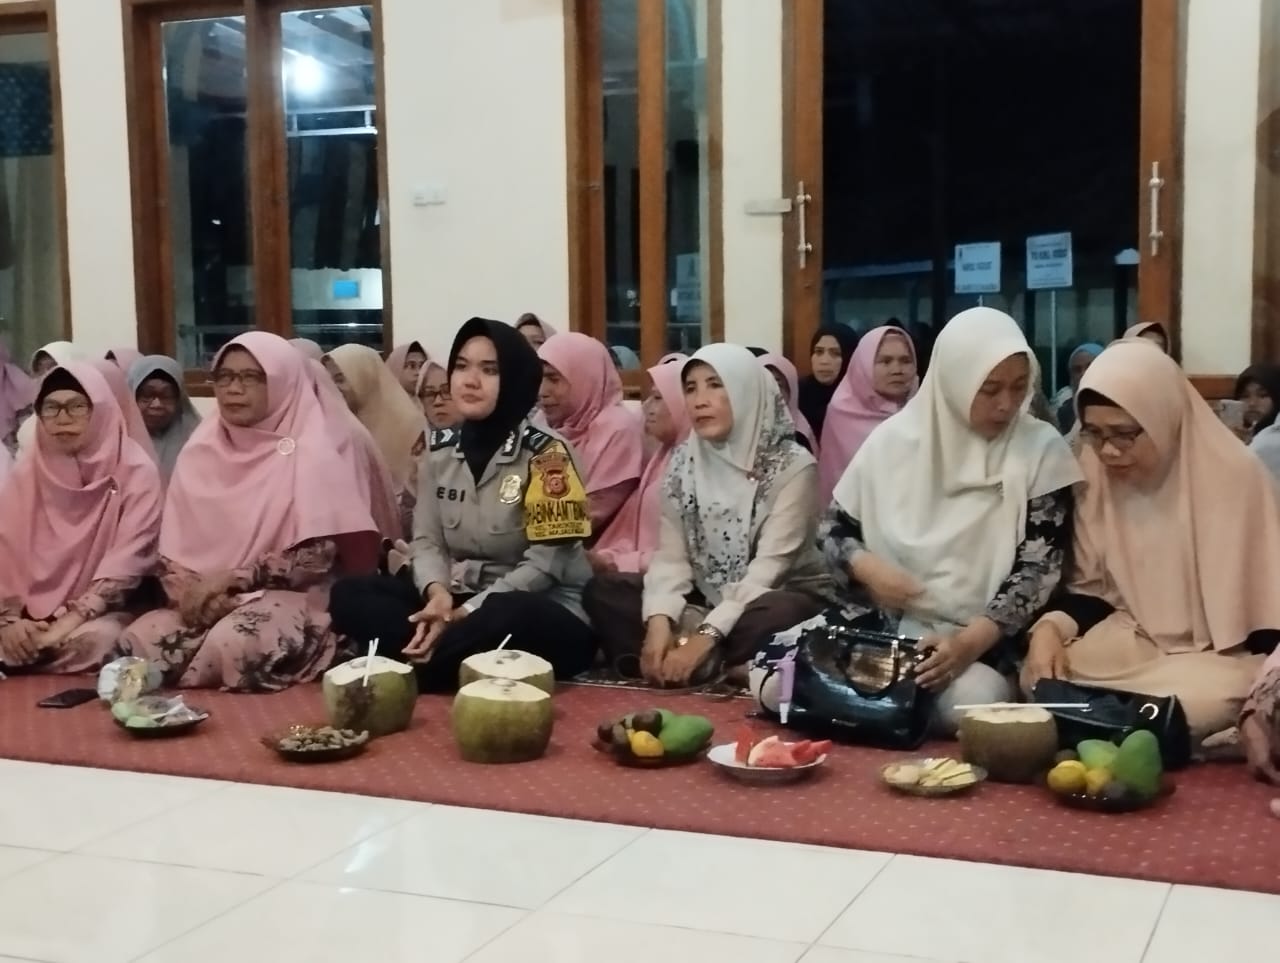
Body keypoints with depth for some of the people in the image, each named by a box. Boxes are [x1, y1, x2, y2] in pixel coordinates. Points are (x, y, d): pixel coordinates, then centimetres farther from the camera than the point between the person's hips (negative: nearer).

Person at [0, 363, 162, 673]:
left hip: (102, 614, -2)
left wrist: (70, 622, -22)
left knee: (92, 641, -34)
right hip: (33, 616, 3)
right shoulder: (26, 473, 7)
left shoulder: (136, 472, -6)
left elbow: (127, 562, -13)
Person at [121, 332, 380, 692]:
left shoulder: (310, 453, -6)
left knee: (232, 643, -35)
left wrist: (229, 580, -16)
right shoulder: (201, 450, 8)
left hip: (290, 599, -4)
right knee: (140, 638, -23)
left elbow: (316, 557, -13)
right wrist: (192, 590, -13)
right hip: (204, 600, 4)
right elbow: (173, 547, 8)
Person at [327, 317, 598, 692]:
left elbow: (545, 563, -16)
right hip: (458, 598, 5)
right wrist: (438, 593, -18)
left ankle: (413, 673, -18)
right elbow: (427, 541, 5)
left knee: (505, 621, -39)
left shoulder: (544, 453, -10)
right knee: (348, 595, -12)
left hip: (538, 611, -5)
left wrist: (465, 615, -23)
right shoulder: (439, 450, 7)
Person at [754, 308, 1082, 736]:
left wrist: (973, 639, -24)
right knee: (773, 676, -21)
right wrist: (867, 567, -14)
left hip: (980, 638, -1)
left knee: (973, 703, -35)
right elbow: (833, 527, 9)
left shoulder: (1041, 449, -5)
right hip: (880, 615, 2)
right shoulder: (895, 438, 1)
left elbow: (1038, 567, -9)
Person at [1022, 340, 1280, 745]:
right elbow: (1090, 590, 7)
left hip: (1222, 656, -4)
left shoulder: (1233, 477, -16)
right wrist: (1051, 626, -15)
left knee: (1194, 707, -35)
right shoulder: (1095, 477, -3)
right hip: (1131, 641, 4)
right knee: (1040, 679, -20)